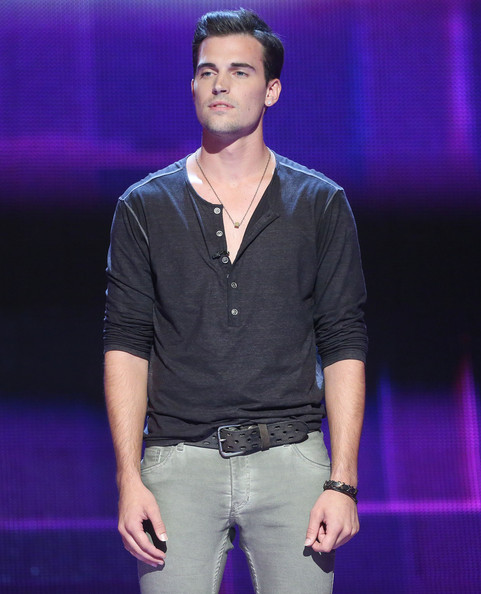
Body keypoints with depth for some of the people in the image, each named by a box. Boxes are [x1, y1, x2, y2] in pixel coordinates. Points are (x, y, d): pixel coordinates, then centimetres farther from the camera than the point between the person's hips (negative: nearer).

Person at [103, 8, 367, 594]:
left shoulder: (322, 204, 8)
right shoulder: (145, 208, 9)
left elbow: (343, 346, 4)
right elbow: (126, 345, 5)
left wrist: (342, 481, -4)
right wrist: (129, 479, -5)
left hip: (291, 458, 0)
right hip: (179, 461, 0)